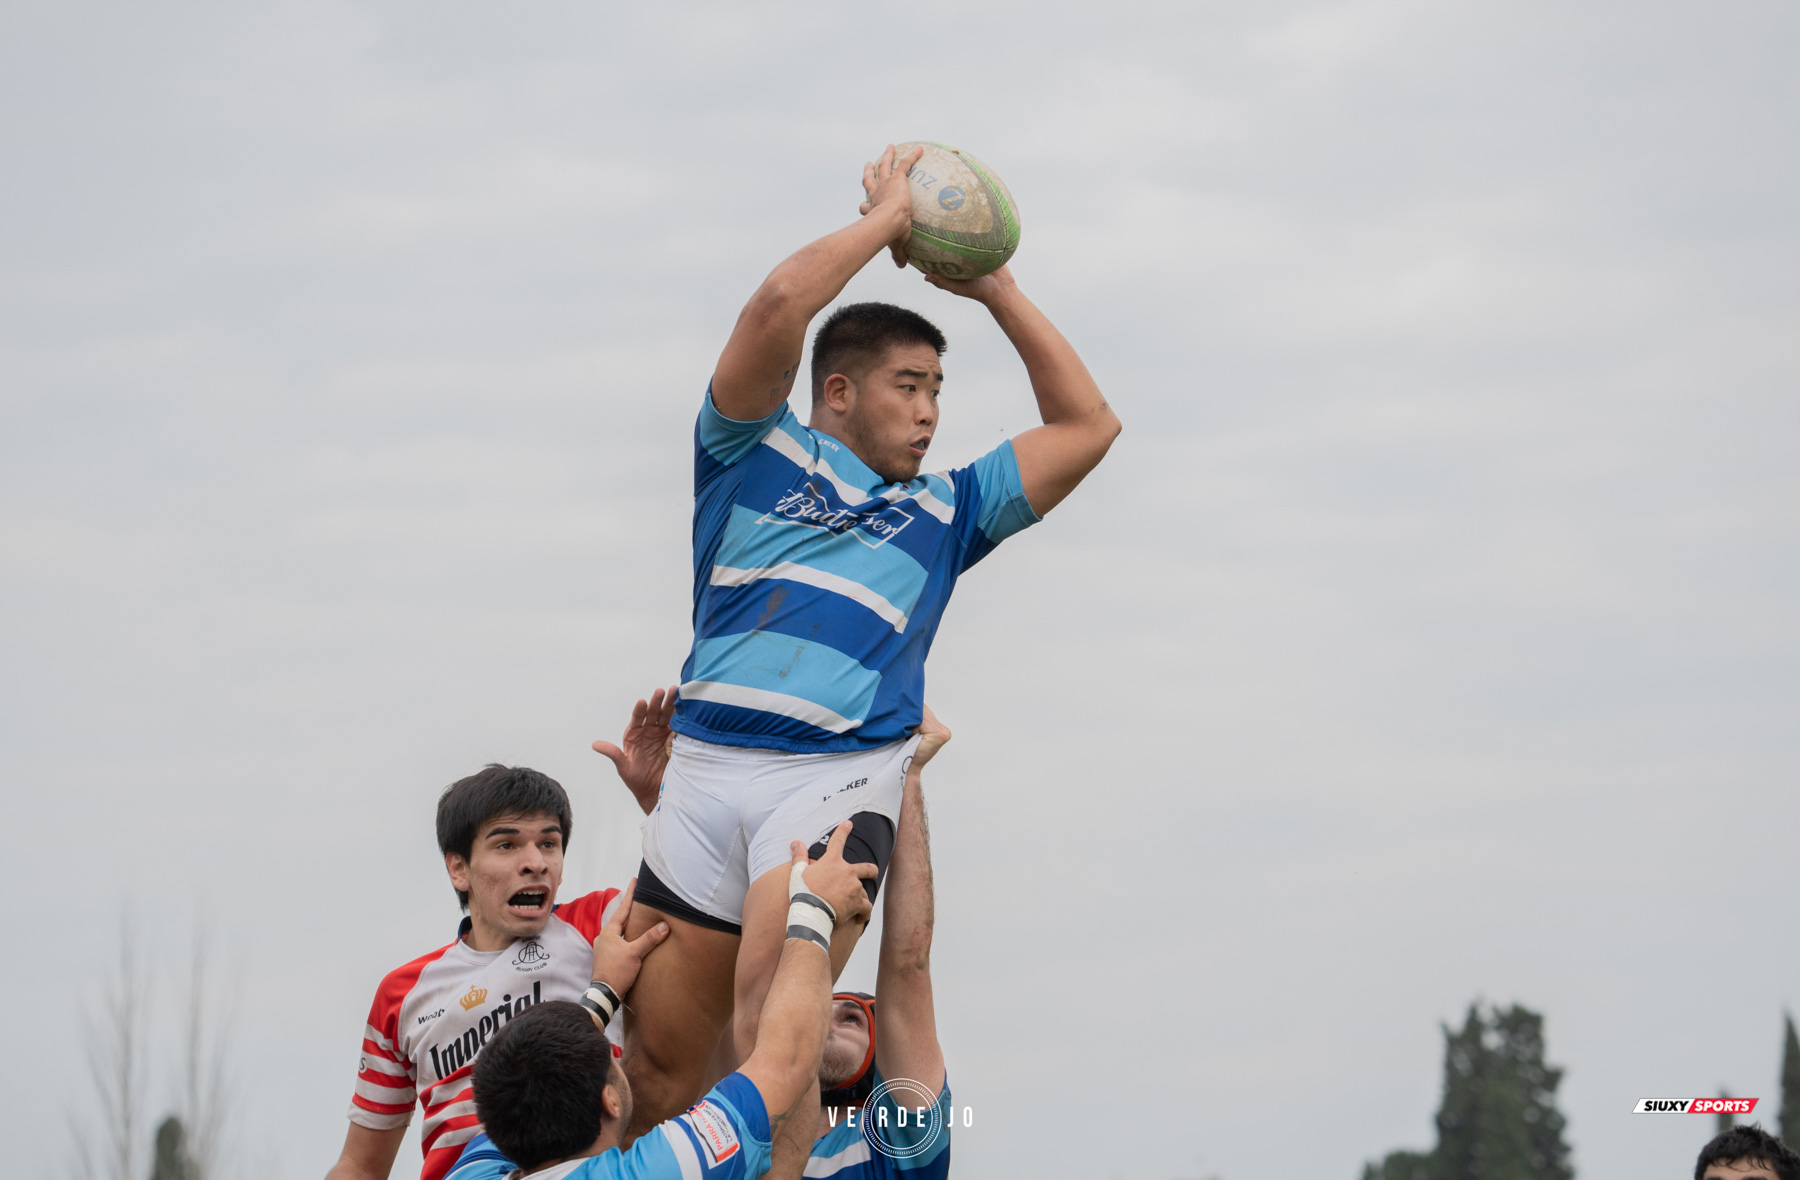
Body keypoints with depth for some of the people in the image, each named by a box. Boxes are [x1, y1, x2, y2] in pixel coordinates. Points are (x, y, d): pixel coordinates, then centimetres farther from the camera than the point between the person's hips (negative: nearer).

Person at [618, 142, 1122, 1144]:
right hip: (708, 763, 0)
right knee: (659, 1068, -2)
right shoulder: (758, 454, 16)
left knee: (772, 1006, -26)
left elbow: (1087, 426, 29)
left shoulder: (943, 513, 25)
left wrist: (993, 286, 28)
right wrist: (888, 217, 12)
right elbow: (777, 308, 0)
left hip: (840, 778, 0)